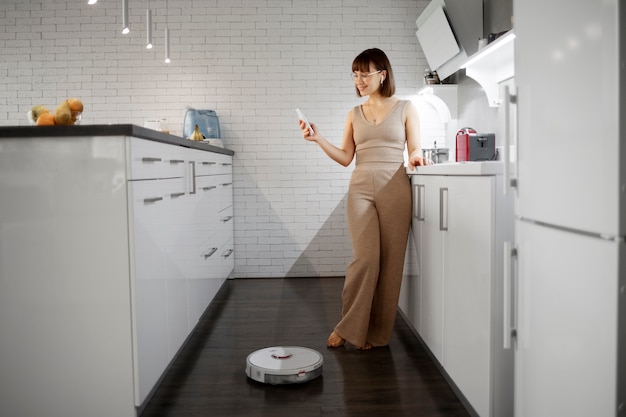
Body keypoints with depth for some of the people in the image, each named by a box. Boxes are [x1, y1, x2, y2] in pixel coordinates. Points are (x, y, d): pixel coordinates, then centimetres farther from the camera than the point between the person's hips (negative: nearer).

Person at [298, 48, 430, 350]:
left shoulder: (405, 108, 9)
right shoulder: (354, 115, 15)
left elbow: (415, 150, 6)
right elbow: (345, 158, 10)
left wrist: (415, 156, -16)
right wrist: (318, 139, -2)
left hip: (394, 189, -1)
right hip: (361, 189, 1)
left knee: (390, 261, -1)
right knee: (365, 257, -10)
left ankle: (377, 333, 11)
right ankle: (348, 326, 5)